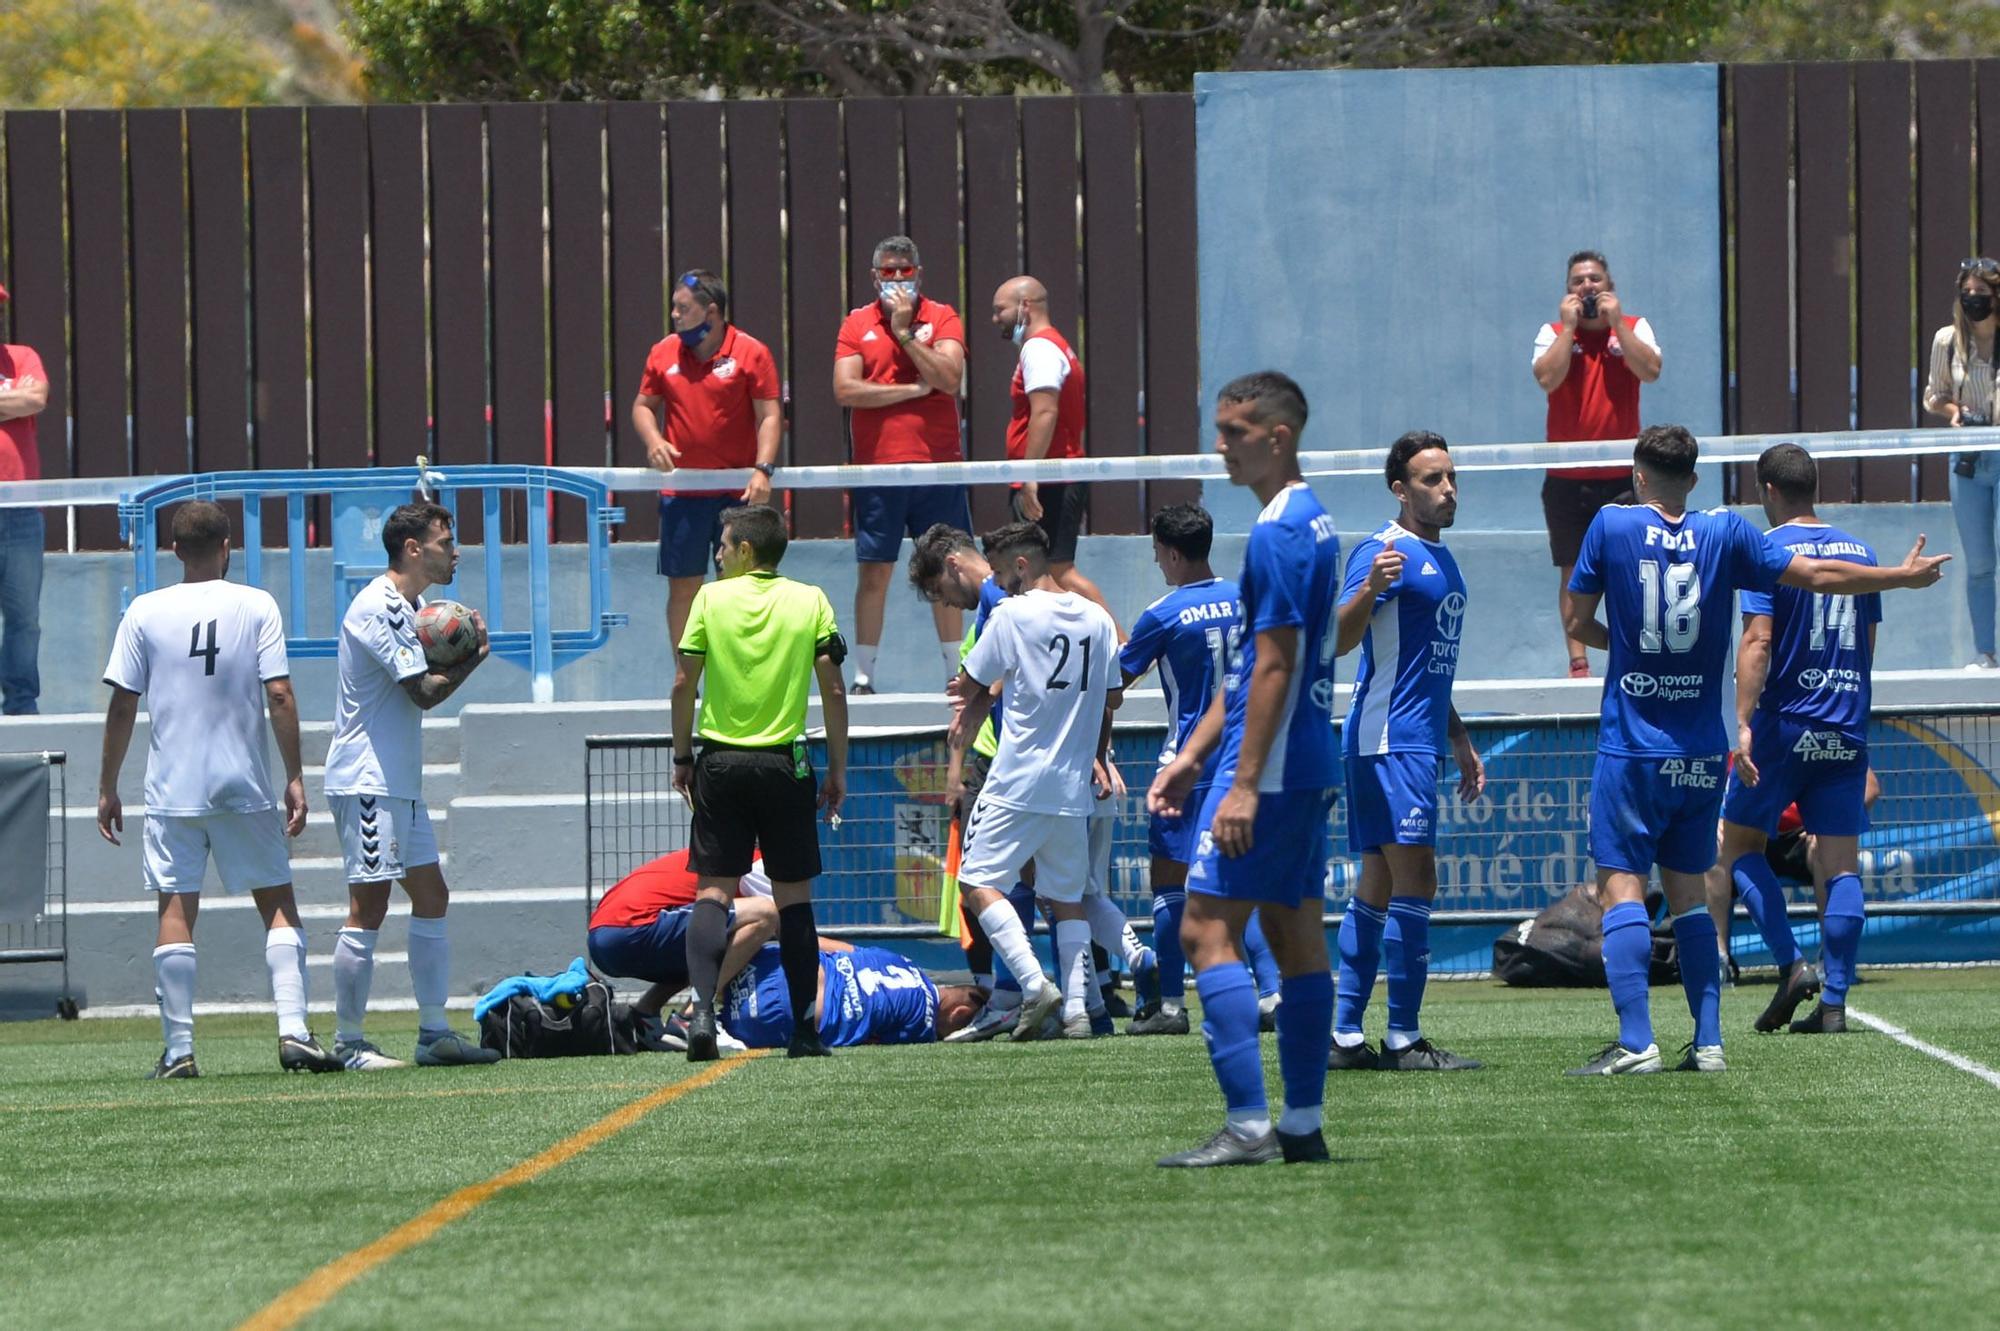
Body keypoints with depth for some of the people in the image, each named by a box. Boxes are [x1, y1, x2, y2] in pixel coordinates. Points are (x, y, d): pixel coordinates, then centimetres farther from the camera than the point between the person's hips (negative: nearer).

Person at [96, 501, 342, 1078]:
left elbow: (122, 706, 0)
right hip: (246, 788, 0)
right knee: (278, 901, 8)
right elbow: (279, 696, -6)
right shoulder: (256, 606, -1)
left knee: (176, 911, 2)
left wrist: (107, 788, 7)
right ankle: (293, 1028, -3)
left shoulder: (145, 612, 0)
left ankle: (179, 1049, -2)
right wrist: (294, 779, -1)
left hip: (172, 790, 0)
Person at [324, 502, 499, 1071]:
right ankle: (349, 1043, -5)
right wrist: (473, 655, -3)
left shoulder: (408, 608, 18)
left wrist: (455, 652, -2)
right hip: (366, 782, -11)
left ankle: (435, 1033, 14)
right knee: (369, 907, -9)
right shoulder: (377, 608, -15)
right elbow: (424, 692, -18)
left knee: (431, 897, 10)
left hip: (401, 784, 11)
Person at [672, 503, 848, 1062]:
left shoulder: (711, 598, -1)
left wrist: (682, 756, 10)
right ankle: (804, 1029, 6)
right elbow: (832, 690, -1)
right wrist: (838, 768, 7)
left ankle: (703, 1008, -16)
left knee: (713, 891, 2)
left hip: (721, 764, 0)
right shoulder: (810, 601, 1)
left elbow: (683, 684, -1)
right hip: (785, 765, 0)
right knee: (794, 896, 6)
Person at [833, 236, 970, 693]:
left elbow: (950, 379, -11)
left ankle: (955, 671, 13)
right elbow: (845, 390, -7)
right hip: (877, 467, 0)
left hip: (938, 466, 0)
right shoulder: (856, 324, 5)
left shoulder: (942, 318, 4)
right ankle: (863, 676, 5)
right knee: (874, 572, 1)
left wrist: (904, 331, -12)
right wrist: (913, 389, -8)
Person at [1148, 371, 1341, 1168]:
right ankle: (1301, 1125, 13)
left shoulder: (1277, 534, -16)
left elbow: (1273, 666, -20)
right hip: (1312, 768, 10)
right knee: (1297, 936, 11)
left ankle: (1248, 1125, -14)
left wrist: (1245, 782, -21)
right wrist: (1192, 756, 22)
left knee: (1208, 928, -10)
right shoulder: (1312, 522, 16)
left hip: (1273, 770, -10)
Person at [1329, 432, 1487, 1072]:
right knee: (1414, 881, -12)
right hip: (1390, 740, -10)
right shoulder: (1385, 551, -11)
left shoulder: (1441, 558, 18)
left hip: (1420, 742, 10)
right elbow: (1339, 639, -23)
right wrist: (1369, 589, -41)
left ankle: (1344, 1035, 12)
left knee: (1378, 886, 10)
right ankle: (1403, 1039, -11)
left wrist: (1460, 741, 30)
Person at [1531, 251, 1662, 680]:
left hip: (1622, 473, 0)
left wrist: (1615, 322, -13)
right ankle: (1577, 663, 5)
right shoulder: (1553, 334, 3)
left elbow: (1650, 370, -13)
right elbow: (1547, 378, -14)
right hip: (1567, 478, 0)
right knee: (1572, 571, 1)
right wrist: (1569, 325, -13)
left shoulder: (1634, 328, 5)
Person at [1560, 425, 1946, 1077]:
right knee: (1688, 889, 14)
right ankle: (1707, 1042, 8)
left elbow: (1579, 623, 1)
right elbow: (1818, 576, 6)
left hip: (1632, 748, -4)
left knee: (1621, 885, -5)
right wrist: (1906, 575, 19)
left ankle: (1635, 1042, -17)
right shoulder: (1725, 533, 2)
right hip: (1701, 753, 4)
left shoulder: (1611, 525, -4)